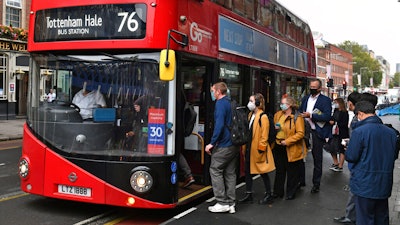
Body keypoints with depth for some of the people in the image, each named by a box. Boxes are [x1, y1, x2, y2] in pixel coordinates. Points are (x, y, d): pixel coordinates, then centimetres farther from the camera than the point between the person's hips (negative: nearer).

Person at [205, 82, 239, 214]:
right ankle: (231, 204, 13)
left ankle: (222, 203, -1)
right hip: (235, 145, 9)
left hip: (224, 145, -9)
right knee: (230, 173, 10)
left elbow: (219, 125, -22)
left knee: (215, 170, 0)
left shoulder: (220, 104, -11)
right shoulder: (231, 103, 16)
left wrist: (212, 143, -19)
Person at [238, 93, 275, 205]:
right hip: (249, 147, 8)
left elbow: (264, 135, -17)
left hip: (257, 149, -8)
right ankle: (249, 195, 20)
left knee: (263, 173, 4)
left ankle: (268, 195, 18)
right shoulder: (250, 115, 10)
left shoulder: (263, 117, -16)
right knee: (247, 171, 11)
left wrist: (261, 148, -17)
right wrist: (245, 146, 13)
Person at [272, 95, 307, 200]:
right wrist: (274, 128, -2)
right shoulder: (277, 114, 8)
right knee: (279, 171, 16)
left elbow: (300, 133, -18)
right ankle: (278, 192, 28)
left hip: (291, 149, -6)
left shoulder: (297, 117, -13)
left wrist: (287, 141, -21)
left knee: (291, 172, 6)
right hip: (278, 147, 6)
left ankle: (290, 193, 20)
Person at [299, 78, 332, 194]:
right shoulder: (305, 98, 14)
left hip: (317, 133, -5)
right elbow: (301, 112, 21)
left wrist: (311, 115, -20)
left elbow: (327, 116, -17)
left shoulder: (325, 100, -5)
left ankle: (316, 184, 14)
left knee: (317, 159, 5)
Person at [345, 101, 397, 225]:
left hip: (365, 185, -5)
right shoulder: (391, 132, 1)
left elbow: (351, 157, -14)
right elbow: (394, 155, 13)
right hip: (384, 185, 5)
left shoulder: (359, 131, -17)